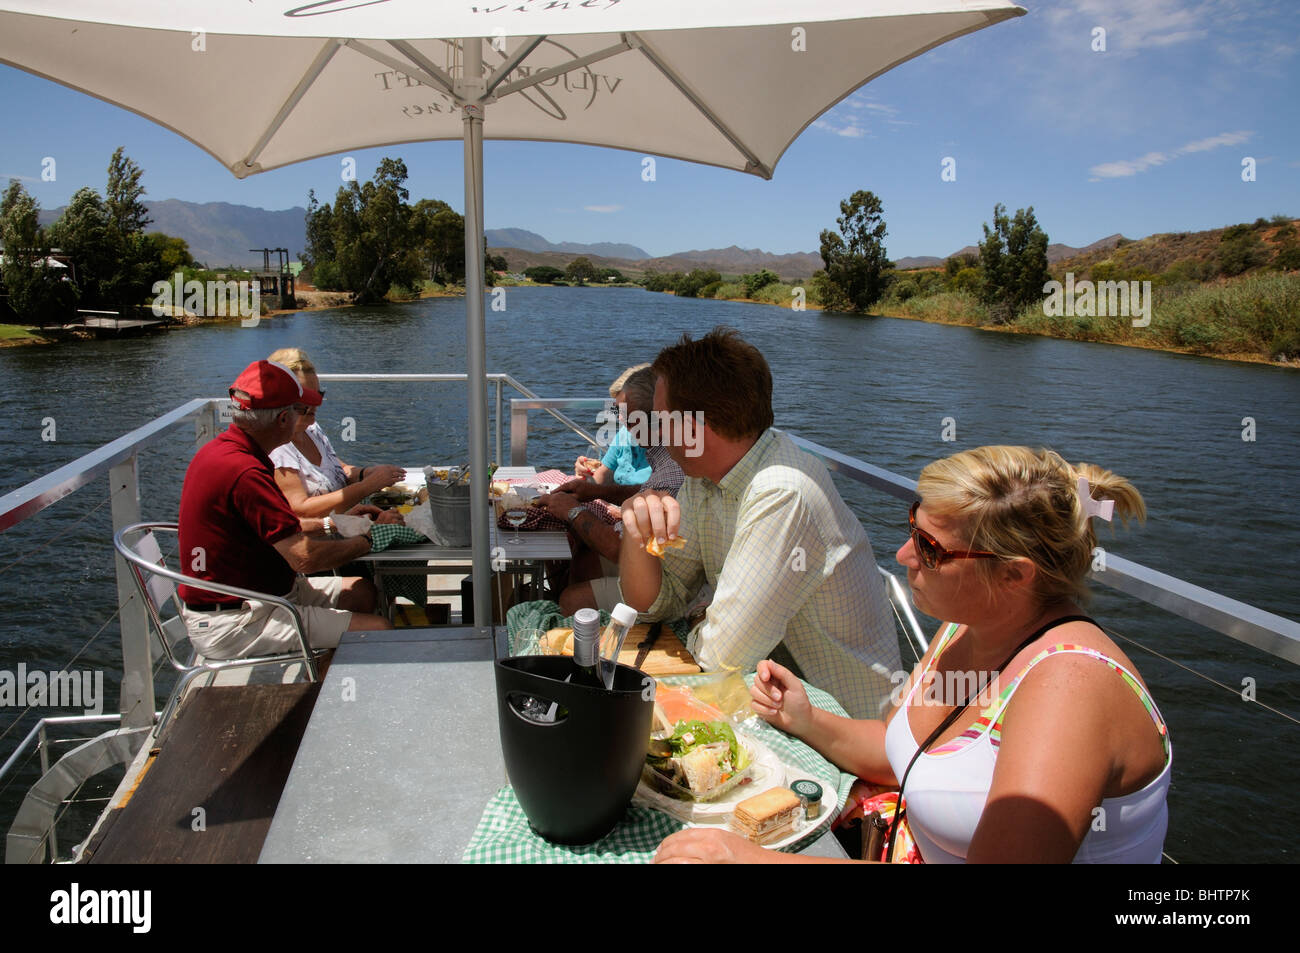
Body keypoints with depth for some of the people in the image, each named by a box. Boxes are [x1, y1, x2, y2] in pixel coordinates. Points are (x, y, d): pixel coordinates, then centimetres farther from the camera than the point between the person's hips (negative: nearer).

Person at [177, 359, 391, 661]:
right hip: (232, 626, -11)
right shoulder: (244, 472, -27)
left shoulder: (218, 449, 7)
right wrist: (366, 541, -10)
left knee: (362, 592, 15)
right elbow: (304, 557, -26)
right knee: (378, 630, -17)